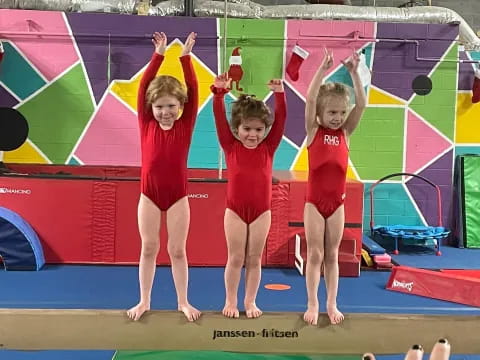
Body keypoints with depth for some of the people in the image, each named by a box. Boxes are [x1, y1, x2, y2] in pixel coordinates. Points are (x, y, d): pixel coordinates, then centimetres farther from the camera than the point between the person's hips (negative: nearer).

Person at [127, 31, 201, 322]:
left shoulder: (185, 125, -3)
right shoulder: (147, 124, -2)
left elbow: (194, 90, -9)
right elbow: (143, 88, -8)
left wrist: (186, 57, -14)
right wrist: (159, 55, -14)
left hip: (178, 195, -1)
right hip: (149, 194, 1)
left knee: (177, 250, 7)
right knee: (148, 248, 9)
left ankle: (183, 302, 20)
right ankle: (144, 301, 22)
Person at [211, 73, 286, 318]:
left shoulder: (268, 148, 1)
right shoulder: (230, 147, -2)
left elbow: (280, 118, -5)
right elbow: (219, 117, -9)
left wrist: (278, 93, -14)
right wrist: (220, 92, -19)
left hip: (261, 211, 1)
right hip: (235, 211, -1)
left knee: (254, 259, 11)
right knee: (235, 258, 9)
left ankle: (250, 302, 25)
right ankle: (230, 302, 24)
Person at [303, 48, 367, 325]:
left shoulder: (346, 132, 3)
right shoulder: (313, 131, -4)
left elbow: (362, 104, -7)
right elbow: (310, 99, -18)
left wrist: (354, 72, -14)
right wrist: (323, 69, -23)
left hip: (337, 202, 3)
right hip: (314, 201, -3)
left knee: (332, 255, 12)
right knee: (315, 254, 4)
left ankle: (332, 304, 21)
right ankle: (313, 304, 15)